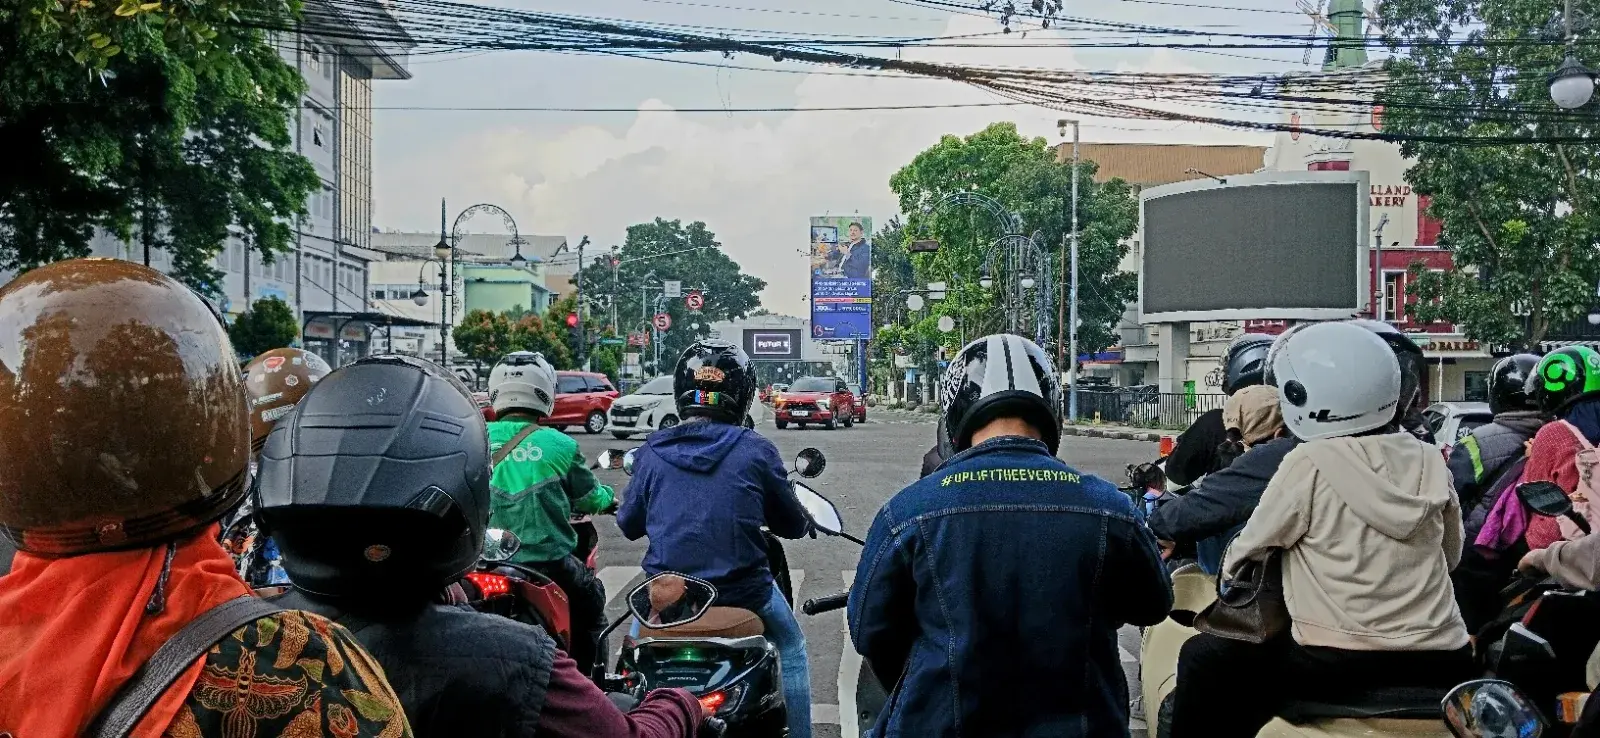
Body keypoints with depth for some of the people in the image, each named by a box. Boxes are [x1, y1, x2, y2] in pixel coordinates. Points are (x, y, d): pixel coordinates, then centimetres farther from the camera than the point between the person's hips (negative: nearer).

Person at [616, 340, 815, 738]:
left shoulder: (651, 452, -4)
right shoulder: (757, 451, -9)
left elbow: (628, 525, 7)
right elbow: (793, 525, 2)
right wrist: (803, 519, 25)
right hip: (745, 592, -2)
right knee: (791, 650, 25)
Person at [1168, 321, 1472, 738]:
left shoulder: (1310, 463, -10)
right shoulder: (1430, 461, 6)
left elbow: (1251, 547, 0)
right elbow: (1450, 556, 19)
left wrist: (1229, 569, 21)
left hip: (1341, 666, -6)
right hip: (1442, 662, 6)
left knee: (1204, 658, 9)